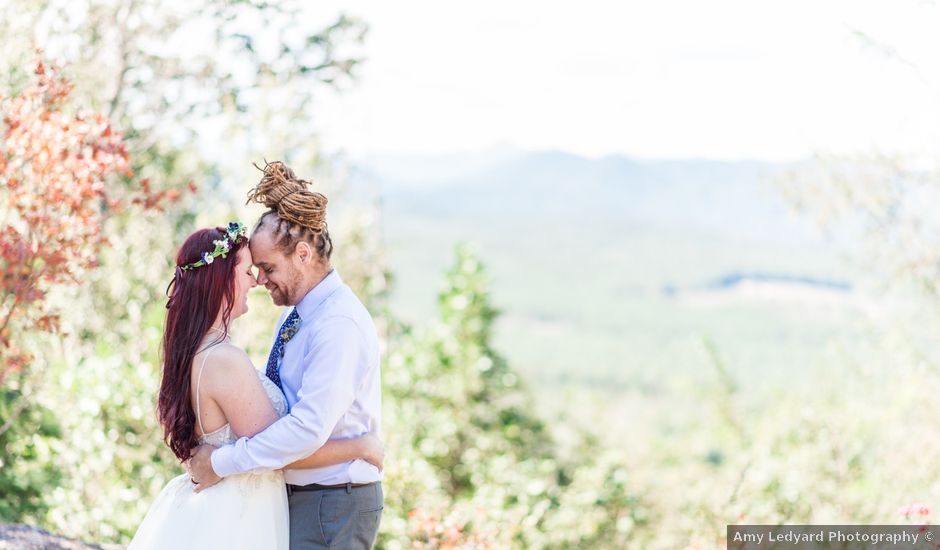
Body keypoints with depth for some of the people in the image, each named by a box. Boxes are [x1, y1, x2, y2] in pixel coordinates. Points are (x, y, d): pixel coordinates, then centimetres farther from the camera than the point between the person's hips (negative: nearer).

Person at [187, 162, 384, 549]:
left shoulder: (339, 323, -21)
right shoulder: (295, 312, 10)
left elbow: (309, 427, -28)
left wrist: (222, 463, -21)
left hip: (332, 506, -9)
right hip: (299, 496, 9)